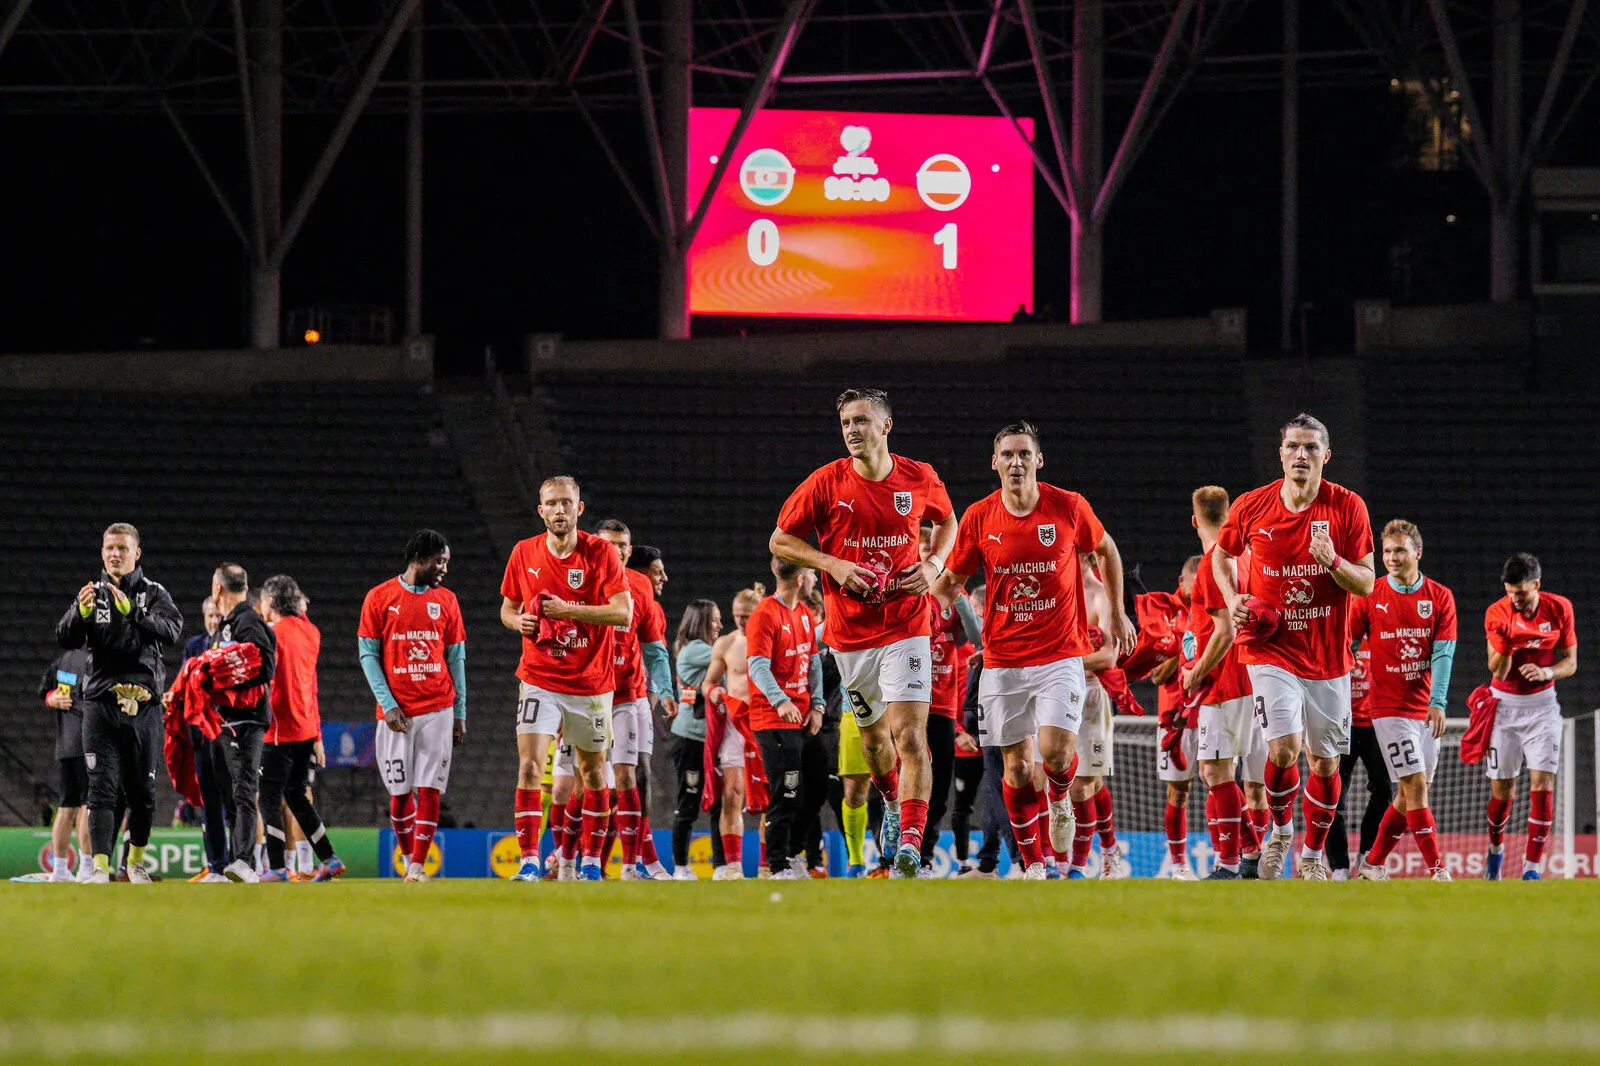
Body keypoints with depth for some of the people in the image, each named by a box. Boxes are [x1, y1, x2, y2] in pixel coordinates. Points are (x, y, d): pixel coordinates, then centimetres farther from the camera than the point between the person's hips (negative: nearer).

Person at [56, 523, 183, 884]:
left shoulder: (154, 594, 7)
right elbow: (65, 639, -3)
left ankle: (136, 861, 21)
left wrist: (132, 611, -27)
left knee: (142, 791, 6)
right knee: (103, 788, -9)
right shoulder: (93, 594, 9)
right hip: (101, 702, 0)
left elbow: (172, 630, -12)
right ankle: (100, 867, -13)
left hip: (144, 705, 0)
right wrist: (80, 613, -24)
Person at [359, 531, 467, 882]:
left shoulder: (446, 600, 10)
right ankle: (408, 862, 18)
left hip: (438, 710, 1)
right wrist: (387, 704, -8)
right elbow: (368, 655, 1)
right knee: (400, 793, 2)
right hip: (397, 713, -1)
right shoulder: (379, 597, 2)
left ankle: (418, 866, -6)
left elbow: (456, 658, 12)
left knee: (430, 790, -7)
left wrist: (460, 714, 7)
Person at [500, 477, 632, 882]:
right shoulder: (524, 553, 1)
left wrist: (568, 609, -22)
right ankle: (529, 861, -15)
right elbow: (508, 607, 14)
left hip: (591, 681, -1)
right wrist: (518, 621, -9)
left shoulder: (601, 552, -7)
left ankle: (591, 860, 23)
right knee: (530, 766, -14)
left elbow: (624, 612, -14)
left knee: (593, 771, 10)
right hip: (539, 678, 1)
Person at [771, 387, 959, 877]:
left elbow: (947, 521, 20)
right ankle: (893, 805, 45)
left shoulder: (920, 479, -1)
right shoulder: (826, 483, -5)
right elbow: (780, 541, 3)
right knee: (873, 734, 16)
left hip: (905, 628, -2)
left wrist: (933, 564, 0)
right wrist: (834, 565, -12)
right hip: (850, 631, 2)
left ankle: (910, 840, -22)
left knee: (910, 735, -16)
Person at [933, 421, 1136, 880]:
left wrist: (1117, 614, 15)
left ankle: (1059, 799, 15)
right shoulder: (979, 518, -2)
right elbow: (951, 580, 10)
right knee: (1017, 765, 2)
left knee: (1056, 749, -20)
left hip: (1061, 655, -2)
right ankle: (1032, 863, 17)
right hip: (1002, 661, 2)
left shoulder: (1069, 508, -6)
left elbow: (1106, 550, 13)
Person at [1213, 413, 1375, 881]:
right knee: (1285, 748, -19)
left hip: (1328, 657, 1)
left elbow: (1367, 584, -4)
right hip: (1270, 647, -1)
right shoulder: (1251, 507, -3)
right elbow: (1222, 554, 17)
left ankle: (1313, 853, 28)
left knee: (1325, 763, 7)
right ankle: (1280, 830, 9)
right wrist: (1233, 599, 0)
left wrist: (1334, 563, -23)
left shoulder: (1348, 507, -6)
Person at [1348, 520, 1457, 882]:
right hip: (1389, 706, -3)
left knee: (1408, 795, 8)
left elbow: (1443, 653, -3)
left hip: (1426, 711, 3)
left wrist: (1438, 703, -13)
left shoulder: (1440, 597, 2)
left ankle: (1372, 864, 22)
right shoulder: (1371, 596, -2)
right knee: (1415, 786, -12)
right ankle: (1438, 870, -13)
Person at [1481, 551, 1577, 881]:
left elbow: (1571, 662, 1)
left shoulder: (1559, 609, -7)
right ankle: (1495, 850, 32)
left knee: (1543, 783, -13)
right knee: (1502, 789, 3)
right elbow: (1498, 672, -12)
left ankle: (1532, 867, -10)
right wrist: (1504, 642, -32)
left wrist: (1547, 672, -20)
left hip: (1542, 705, 0)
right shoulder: (1497, 613, -12)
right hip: (1505, 704, 0)